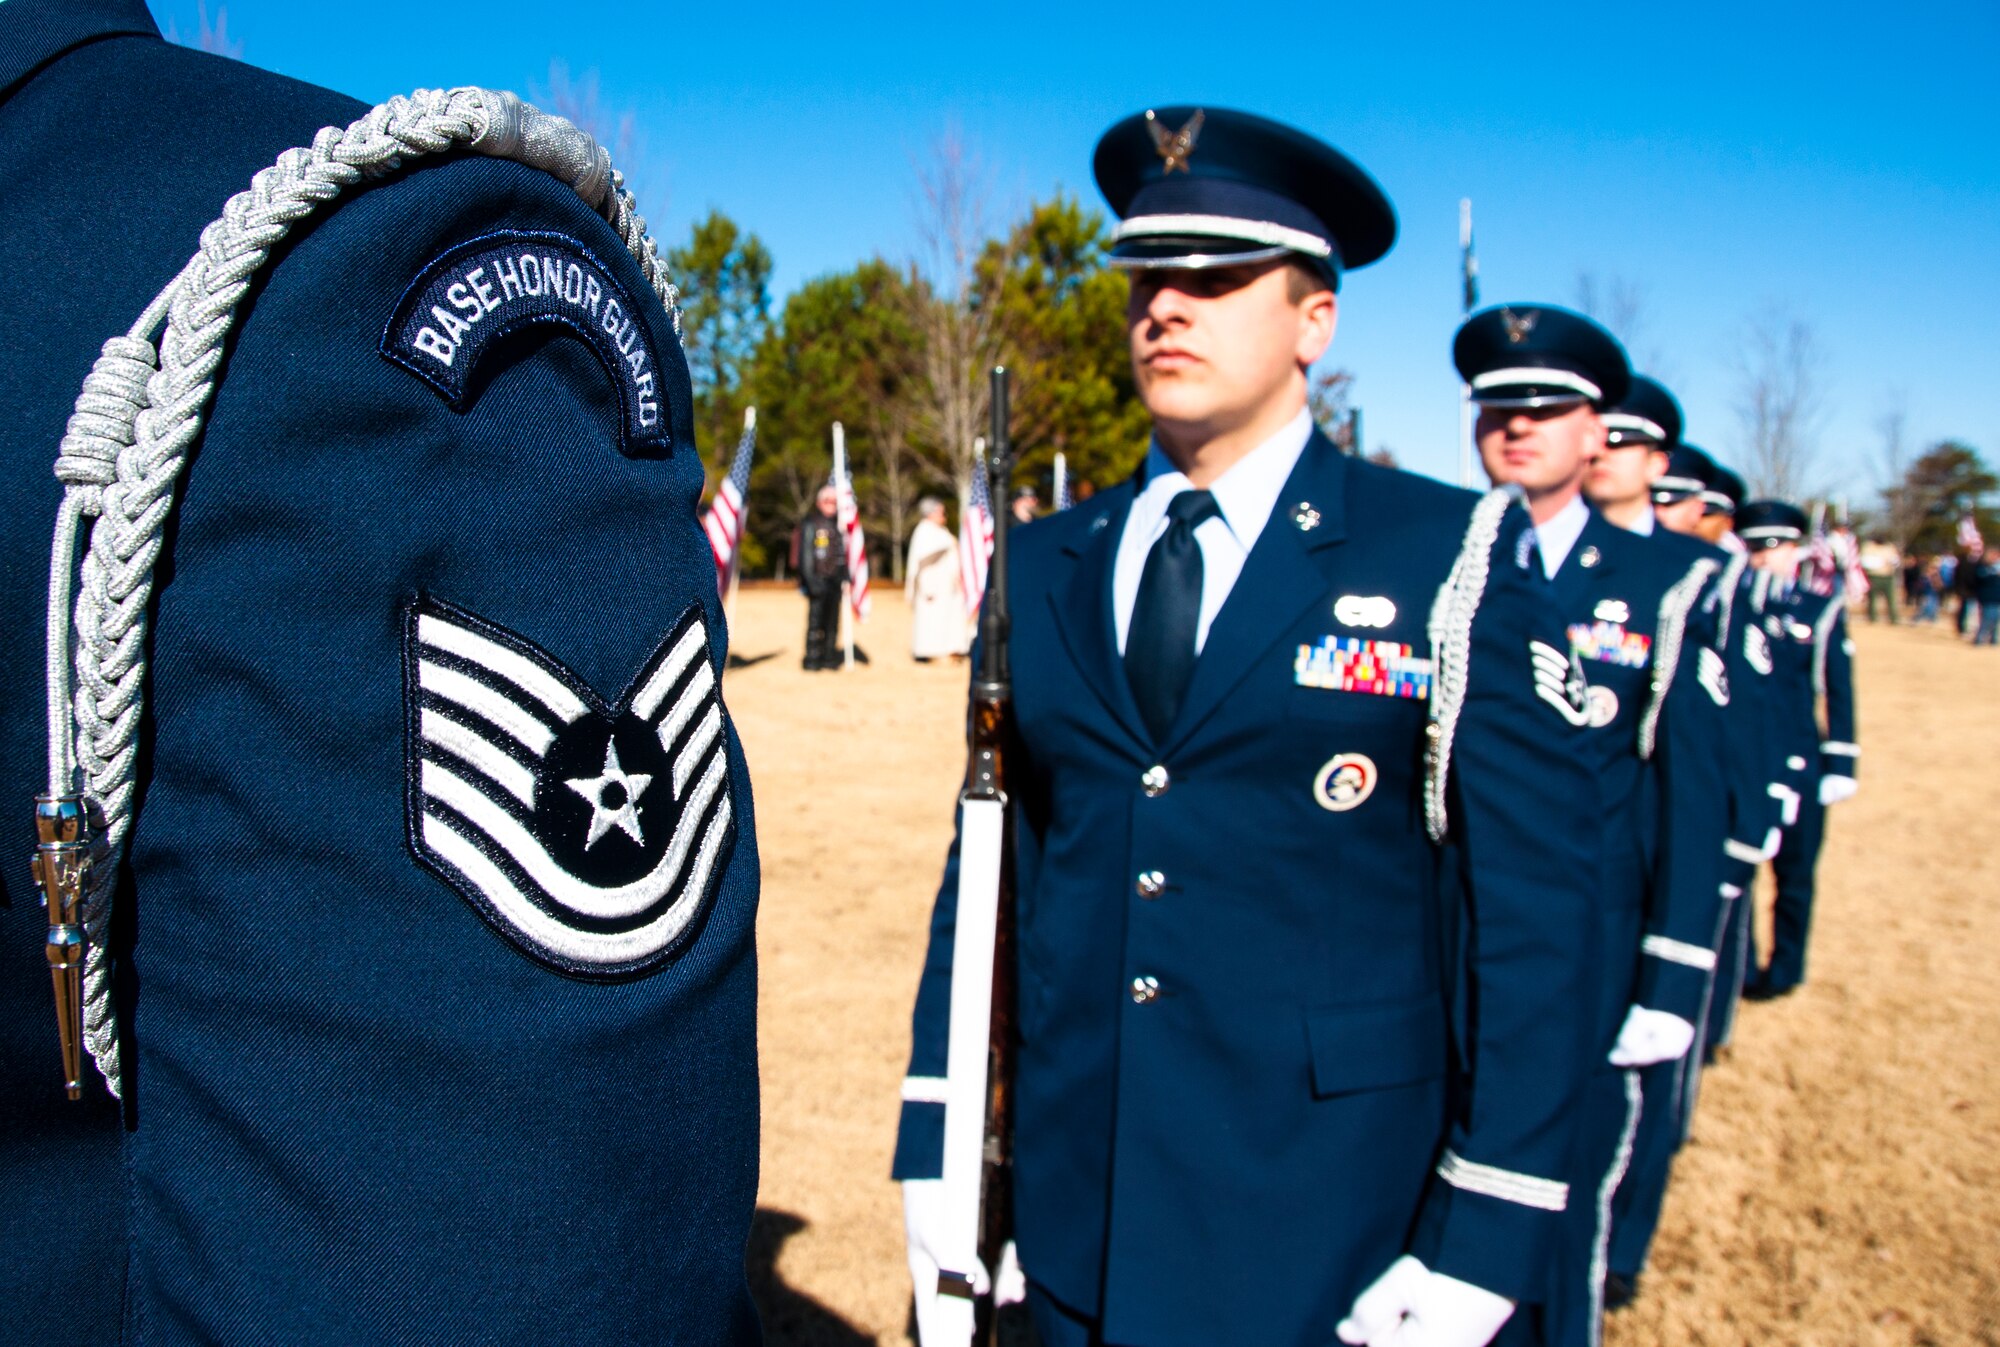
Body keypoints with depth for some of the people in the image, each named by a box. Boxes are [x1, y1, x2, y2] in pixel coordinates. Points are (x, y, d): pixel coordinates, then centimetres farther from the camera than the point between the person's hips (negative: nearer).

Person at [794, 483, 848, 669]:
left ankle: (829, 657, 14)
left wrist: (845, 575, 12)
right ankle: (812, 658, -3)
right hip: (817, 579, -6)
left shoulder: (838, 525, 17)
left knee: (832, 621, 8)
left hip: (834, 580, 6)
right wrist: (811, 580, -14)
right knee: (815, 620, -7)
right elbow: (805, 553, -8)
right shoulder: (810, 524, -4)